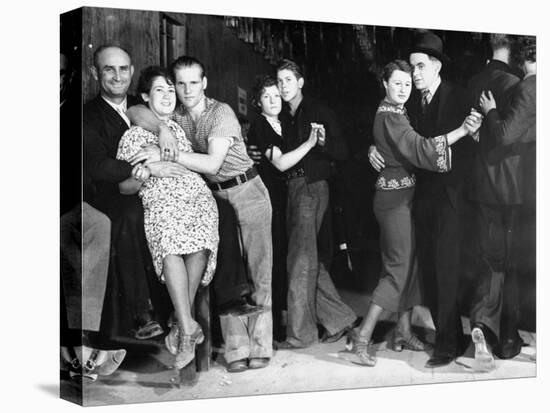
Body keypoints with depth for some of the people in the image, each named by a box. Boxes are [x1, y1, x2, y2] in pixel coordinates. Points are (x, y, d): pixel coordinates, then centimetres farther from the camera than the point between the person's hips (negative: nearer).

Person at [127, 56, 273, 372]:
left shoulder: (221, 112, -14)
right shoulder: (177, 116, 4)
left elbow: (212, 163, -23)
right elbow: (137, 112, 0)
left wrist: (166, 155, -28)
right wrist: (161, 129, -18)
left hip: (247, 192, -5)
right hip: (213, 197, 5)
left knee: (258, 270, -5)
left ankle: (260, 346, -2)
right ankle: (236, 348, -2)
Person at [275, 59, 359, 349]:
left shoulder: (319, 113, -2)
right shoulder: (282, 119, 15)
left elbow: (342, 153, -4)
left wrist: (322, 141, -21)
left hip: (312, 187, -7)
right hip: (291, 188, 7)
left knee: (300, 259, -10)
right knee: (311, 261, 8)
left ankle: (300, 332, -6)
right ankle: (339, 318, 19)